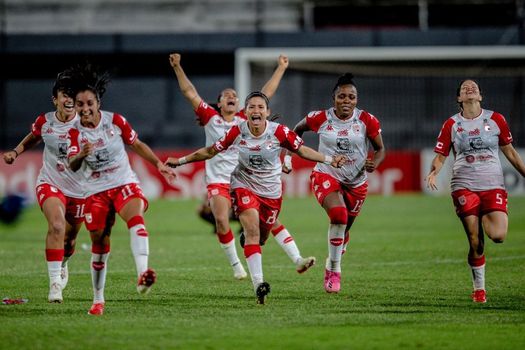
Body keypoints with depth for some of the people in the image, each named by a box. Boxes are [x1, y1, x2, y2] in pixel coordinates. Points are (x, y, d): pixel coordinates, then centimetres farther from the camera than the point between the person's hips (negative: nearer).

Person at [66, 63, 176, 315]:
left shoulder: (115, 121, -4)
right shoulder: (75, 132, -5)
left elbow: (137, 145, 10)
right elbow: (72, 166, -17)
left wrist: (159, 165, 6)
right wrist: (81, 155, -38)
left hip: (124, 184, -1)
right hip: (96, 191, 1)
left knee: (136, 218, -31)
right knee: (99, 243, 2)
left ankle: (142, 274, -50)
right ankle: (98, 299, 17)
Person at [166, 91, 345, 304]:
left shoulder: (279, 132, -15)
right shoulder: (237, 132, -13)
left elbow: (302, 150, -1)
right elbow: (210, 151, 0)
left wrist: (329, 159, -9)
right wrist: (181, 161, 3)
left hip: (271, 191, 2)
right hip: (244, 187, -2)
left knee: (260, 237, 11)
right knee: (253, 231, -23)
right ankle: (258, 284, -31)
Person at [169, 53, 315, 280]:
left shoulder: (245, 119, 10)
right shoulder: (211, 118, 6)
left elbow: (266, 94, 16)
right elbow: (190, 93, 3)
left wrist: (281, 68, 20)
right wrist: (177, 68, -2)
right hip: (218, 182, -2)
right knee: (221, 221, -23)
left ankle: (297, 260, -7)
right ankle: (235, 265, -7)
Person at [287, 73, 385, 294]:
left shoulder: (367, 121, -7)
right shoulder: (320, 118, -8)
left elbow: (380, 149, 2)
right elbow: (297, 131, 11)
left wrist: (374, 163, -19)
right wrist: (289, 156, 3)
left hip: (356, 182, 3)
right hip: (326, 175, -3)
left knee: (344, 229, 13)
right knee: (338, 214, -30)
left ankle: (331, 268, 41)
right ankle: (334, 270, -18)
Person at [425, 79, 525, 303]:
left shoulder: (496, 119, 6)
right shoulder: (451, 125, 5)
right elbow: (440, 157, 7)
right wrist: (433, 172, -14)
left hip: (493, 186, 1)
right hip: (465, 187, 0)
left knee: (498, 236, -21)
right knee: (475, 242, -4)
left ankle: (485, 219, 14)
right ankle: (479, 289, 13)